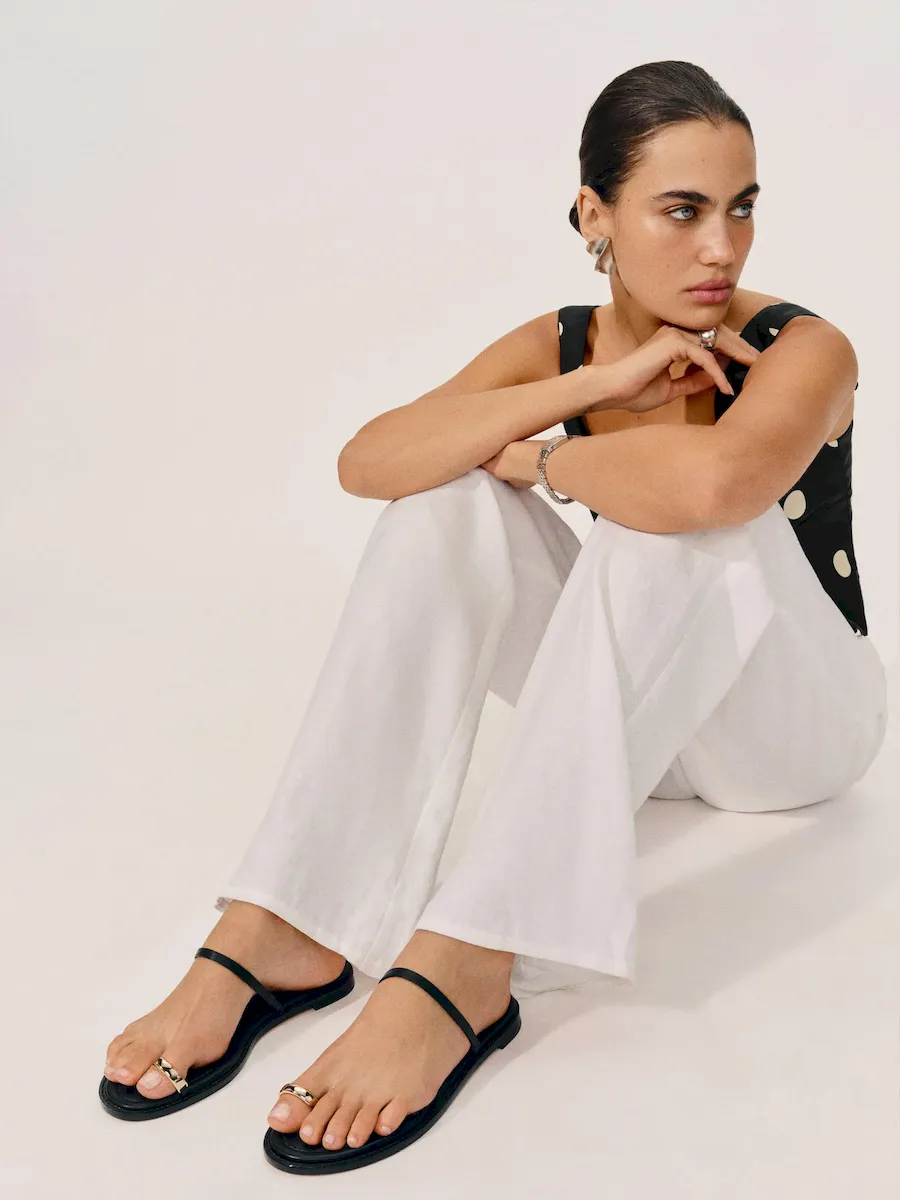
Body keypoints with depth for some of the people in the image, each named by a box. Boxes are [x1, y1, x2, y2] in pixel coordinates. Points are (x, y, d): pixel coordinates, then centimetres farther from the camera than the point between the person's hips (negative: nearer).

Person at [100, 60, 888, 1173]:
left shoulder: (802, 350, -18)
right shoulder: (559, 345, -4)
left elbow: (712, 480, -44)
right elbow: (365, 462, -21)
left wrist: (538, 459, -24)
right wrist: (593, 387, -29)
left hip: (796, 717, -4)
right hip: (636, 713, 4)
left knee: (676, 512, -34)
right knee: (449, 499, -18)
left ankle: (460, 966, -43)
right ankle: (279, 928, -28)